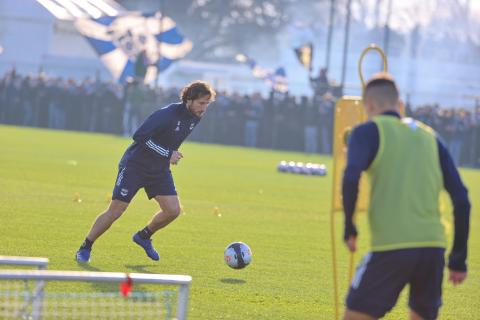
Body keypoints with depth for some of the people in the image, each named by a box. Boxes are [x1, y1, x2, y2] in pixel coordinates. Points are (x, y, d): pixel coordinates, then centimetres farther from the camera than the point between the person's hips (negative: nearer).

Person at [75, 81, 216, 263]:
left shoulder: (194, 118, -1)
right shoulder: (167, 114, -27)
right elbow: (140, 136, -31)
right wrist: (167, 154, -28)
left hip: (160, 170, 7)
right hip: (135, 166, -7)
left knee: (173, 210, -7)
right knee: (115, 212, -8)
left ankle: (144, 237, 20)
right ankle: (85, 248, 9)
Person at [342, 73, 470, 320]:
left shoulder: (369, 131, 6)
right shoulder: (430, 137, 19)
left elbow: (351, 177, -14)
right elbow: (461, 199, 13)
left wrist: (349, 227, -2)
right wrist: (459, 258, 16)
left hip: (391, 248, -4)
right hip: (433, 246, 5)